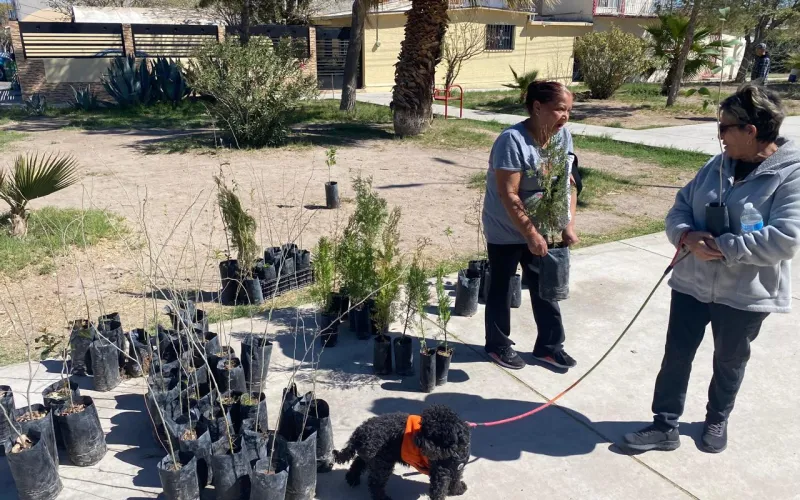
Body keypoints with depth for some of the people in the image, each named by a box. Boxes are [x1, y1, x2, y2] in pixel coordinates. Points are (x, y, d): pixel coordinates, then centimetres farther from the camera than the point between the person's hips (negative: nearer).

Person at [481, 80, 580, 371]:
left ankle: (549, 346, 29)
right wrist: (531, 234, -24)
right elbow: (508, 195, -25)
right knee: (501, 288, 9)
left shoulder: (563, 136, -3)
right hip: (506, 231, -6)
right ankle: (498, 345, 26)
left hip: (542, 228, 7)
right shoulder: (512, 140, -24)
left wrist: (569, 225, -3)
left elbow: (568, 183, 5)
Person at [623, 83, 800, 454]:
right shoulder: (718, 166, 2)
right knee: (676, 355, 8)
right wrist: (688, 236, -17)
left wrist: (721, 248, -26)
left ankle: (717, 421, 42)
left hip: (746, 295, -4)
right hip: (693, 283, 4)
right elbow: (679, 208, 4)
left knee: (729, 363, 17)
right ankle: (665, 426, 23)